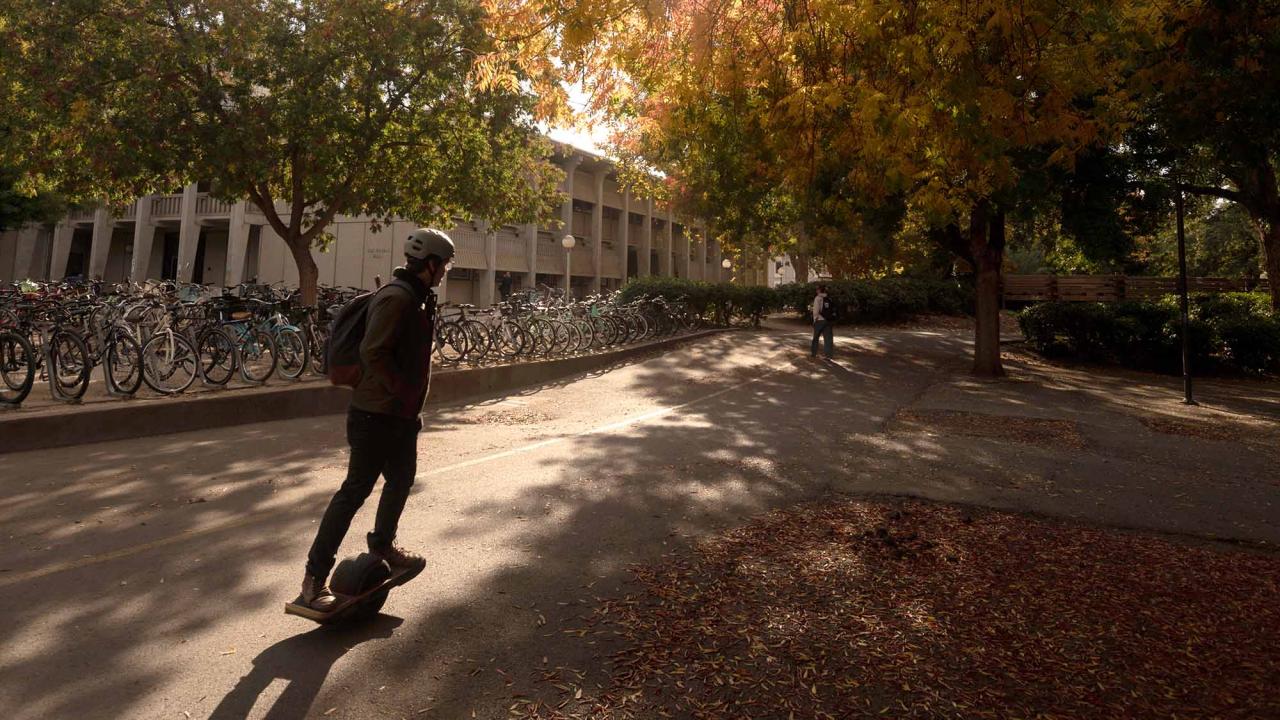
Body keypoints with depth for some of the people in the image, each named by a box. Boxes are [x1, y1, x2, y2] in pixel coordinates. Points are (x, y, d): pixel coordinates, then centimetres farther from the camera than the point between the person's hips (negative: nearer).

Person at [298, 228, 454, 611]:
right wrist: (402, 392, -19)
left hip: (402, 414, 10)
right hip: (376, 414, -10)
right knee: (356, 489, -5)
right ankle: (315, 576, 6)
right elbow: (373, 353, -26)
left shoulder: (419, 297, 13)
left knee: (402, 479, 22)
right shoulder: (396, 297, -19)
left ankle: (382, 545, 42)